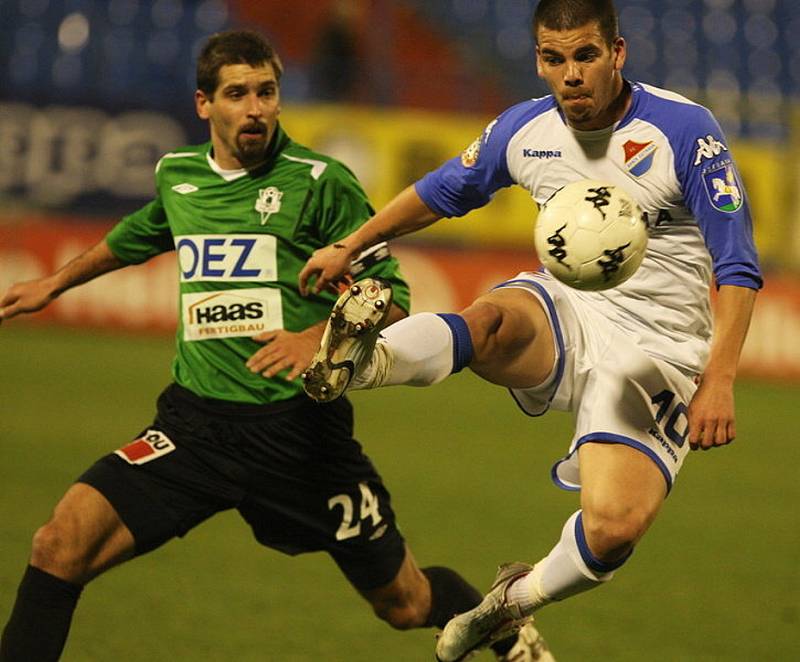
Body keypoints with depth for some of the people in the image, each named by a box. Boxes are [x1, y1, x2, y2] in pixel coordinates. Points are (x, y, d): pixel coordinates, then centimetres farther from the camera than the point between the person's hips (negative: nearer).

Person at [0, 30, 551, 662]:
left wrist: (320, 337, -24)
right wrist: (54, 284, 43)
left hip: (298, 426, -3)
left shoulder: (320, 181, -6)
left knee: (405, 602, 10)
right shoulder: (177, 175, 8)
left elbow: (390, 296, -5)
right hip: (195, 420, 3)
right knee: (61, 545, -18)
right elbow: (135, 236, 33)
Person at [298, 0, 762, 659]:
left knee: (614, 529, -24)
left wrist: (718, 382, -23)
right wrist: (349, 247, 21)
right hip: (561, 316, 4)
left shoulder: (686, 129, -13)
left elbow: (737, 268, -13)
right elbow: (440, 191, 22)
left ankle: (516, 601, 5)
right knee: (493, 316, -35)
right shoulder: (523, 130, 2)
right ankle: (361, 363, -62)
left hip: (655, 351, -3)